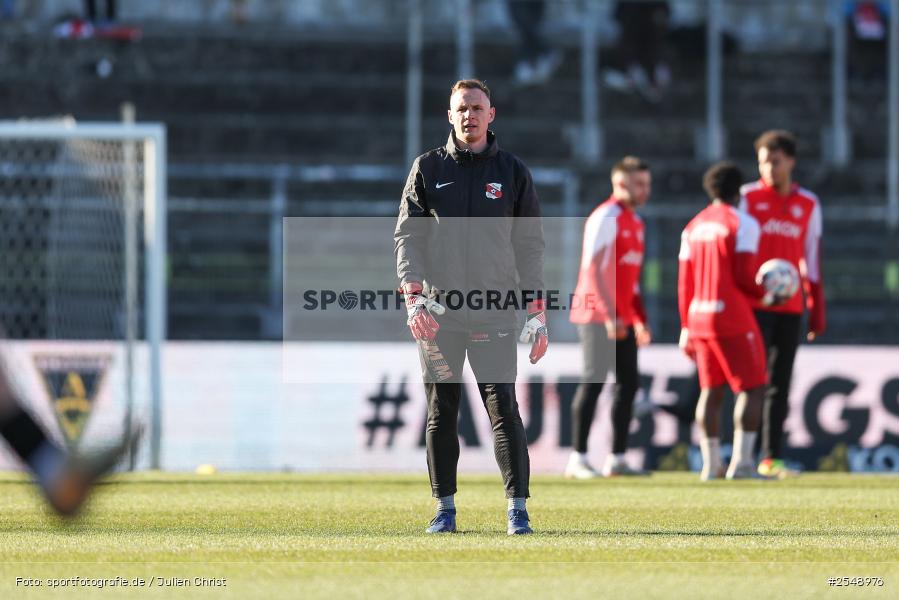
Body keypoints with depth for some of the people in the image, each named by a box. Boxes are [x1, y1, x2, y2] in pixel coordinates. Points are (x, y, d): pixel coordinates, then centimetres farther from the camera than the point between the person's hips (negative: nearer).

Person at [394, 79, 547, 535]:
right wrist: (413, 297, -11)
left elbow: (530, 246, 9)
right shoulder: (427, 169, 9)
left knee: (503, 406, -8)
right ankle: (445, 508, 10)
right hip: (437, 310, 1)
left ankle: (517, 509, -7)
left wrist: (537, 313, 2)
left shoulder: (513, 172, 9)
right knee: (440, 411, 3)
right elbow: (407, 235, 4)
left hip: (494, 311, -1)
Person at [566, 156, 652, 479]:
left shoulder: (634, 222, 17)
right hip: (598, 314, -9)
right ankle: (578, 459, -5)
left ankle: (616, 459, 13)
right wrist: (609, 315, -22)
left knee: (629, 383, 8)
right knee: (594, 381, -8)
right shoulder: (605, 218, -12)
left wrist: (639, 319, 19)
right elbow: (593, 269, -18)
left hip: (621, 317, 9)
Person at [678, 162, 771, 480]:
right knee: (753, 388, -2)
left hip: (698, 319, 7)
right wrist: (766, 293, 4)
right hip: (733, 319, -7)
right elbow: (744, 277, -16)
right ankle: (741, 462, -11)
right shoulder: (743, 224, -9)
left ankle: (711, 464, 8)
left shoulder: (693, 227, 12)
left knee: (711, 391, 11)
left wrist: (686, 328, 16)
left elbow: (684, 283, 12)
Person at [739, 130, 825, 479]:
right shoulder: (748, 198, 1)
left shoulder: (808, 205, 10)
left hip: (790, 309, 3)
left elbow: (812, 261, 12)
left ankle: (771, 459, 8)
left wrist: (817, 313, 10)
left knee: (780, 385, 4)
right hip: (753, 304, -3)